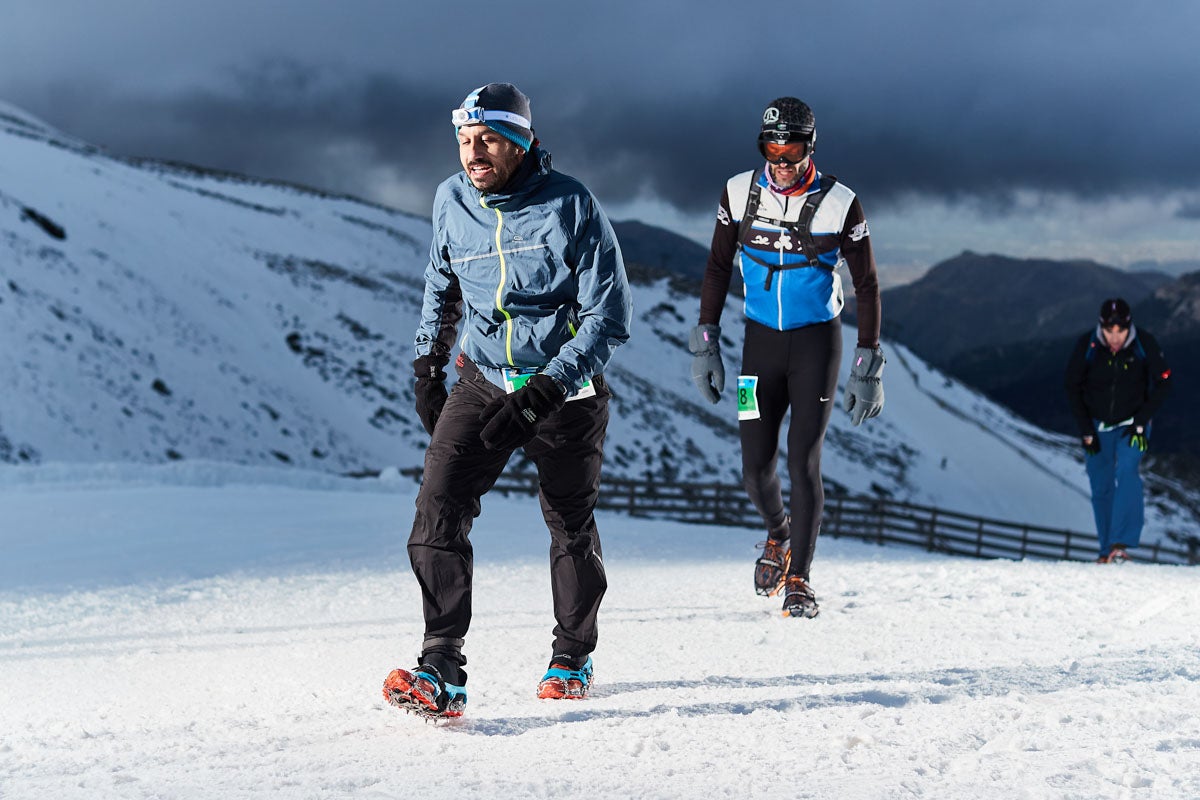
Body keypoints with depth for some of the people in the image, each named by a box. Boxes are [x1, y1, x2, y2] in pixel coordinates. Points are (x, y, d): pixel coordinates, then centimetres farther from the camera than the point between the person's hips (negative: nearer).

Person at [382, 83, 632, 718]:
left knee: (570, 527, 12)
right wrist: (428, 361, 13)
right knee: (438, 510, -17)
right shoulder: (451, 202, -2)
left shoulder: (570, 206, -15)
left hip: (565, 387, -2)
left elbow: (609, 317, -15)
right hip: (482, 381, 3)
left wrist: (545, 389, -24)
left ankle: (572, 659, 33)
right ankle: (441, 673, -20)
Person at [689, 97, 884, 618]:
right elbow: (717, 268, 7)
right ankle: (778, 535, 32)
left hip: (816, 340, -2)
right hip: (761, 340, 3)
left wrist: (867, 368, -8)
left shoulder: (839, 204, -12)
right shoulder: (740, 193, -4)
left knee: (804, 459, -10)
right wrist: (705, 345, 4)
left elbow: (866, 286, -5)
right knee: (755, 468, 0)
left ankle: (799, 580, 0)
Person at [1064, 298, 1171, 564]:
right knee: (1101, 489, 3)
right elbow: (1073, 389, -3)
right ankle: (1107, 551, 14)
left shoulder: (1145, 345, -17)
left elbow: (1162, 383, -6)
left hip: (1132, 424, -2)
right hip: (1096, 426, 2)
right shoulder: (1086, 346, -16)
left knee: (1126, 472, -23)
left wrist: (1141, 423, -12)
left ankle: (1120, 543, -30)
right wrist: (1086, 432, -6)